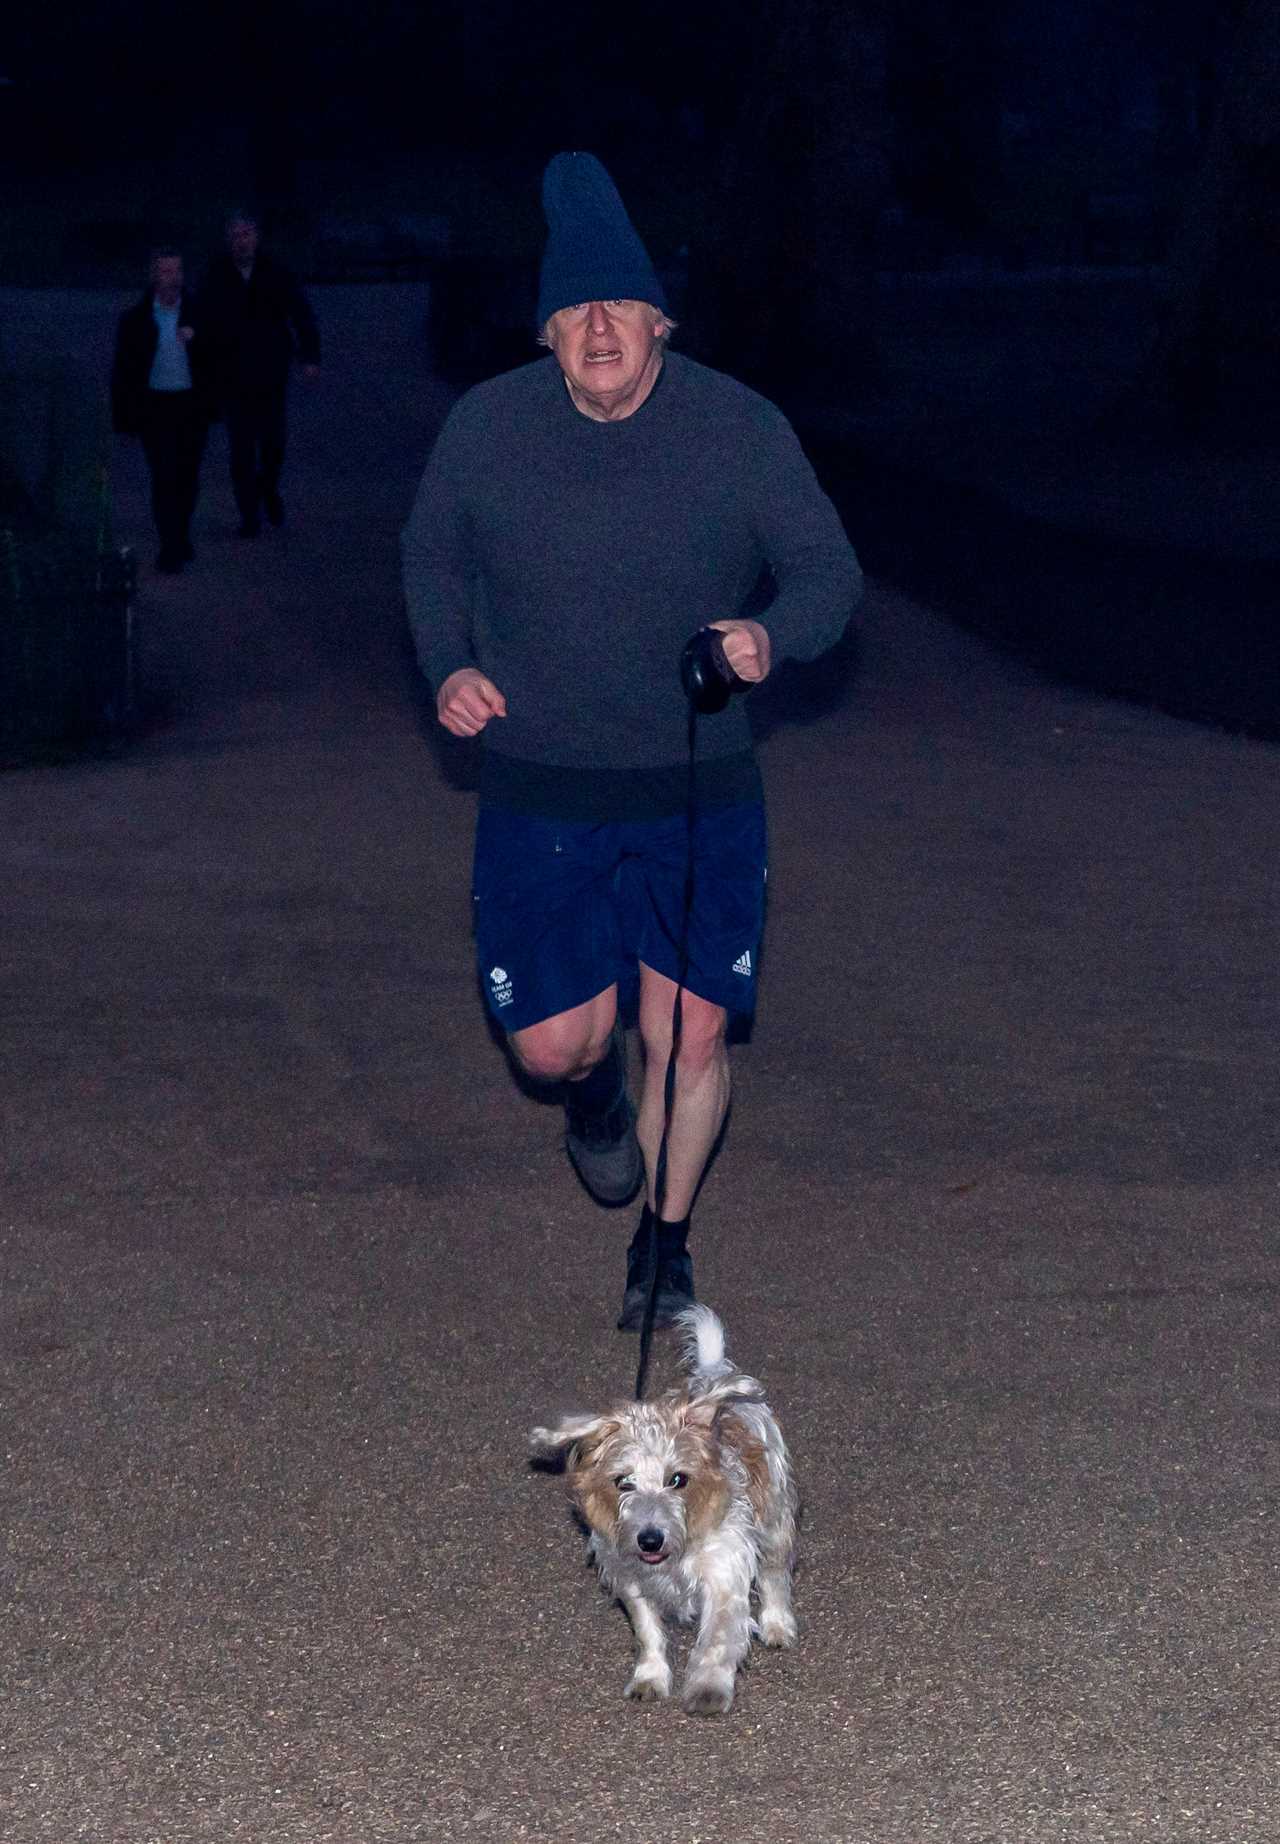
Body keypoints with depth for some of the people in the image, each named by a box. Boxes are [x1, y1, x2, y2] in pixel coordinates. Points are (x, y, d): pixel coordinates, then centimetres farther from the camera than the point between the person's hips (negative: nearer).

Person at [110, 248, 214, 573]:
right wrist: (123, 419, -1)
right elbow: (122, 372, 2)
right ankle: (171, 548, -3)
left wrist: (196, 340, -19)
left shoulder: (197, 314, 2)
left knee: (187, 477, 10)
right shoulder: (134, 320, -1)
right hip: (155, 408, -2)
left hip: (192, 405, 2)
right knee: (163, 478, -7)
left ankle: (180, 538, 28)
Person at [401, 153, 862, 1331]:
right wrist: (449, 666, -6)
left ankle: (665, 1244, 26)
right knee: (553, 1043, -2)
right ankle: (597, 1085, 38)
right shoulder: (485, 427, -5)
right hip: (540, 788, 1)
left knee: (691, 1033, 0)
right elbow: (433, 557, 12)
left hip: (699, 789, 0)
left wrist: (770, 636, -25)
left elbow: (830, 569, -3)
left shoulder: (739, 426, -8)